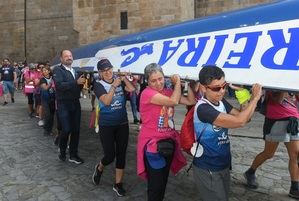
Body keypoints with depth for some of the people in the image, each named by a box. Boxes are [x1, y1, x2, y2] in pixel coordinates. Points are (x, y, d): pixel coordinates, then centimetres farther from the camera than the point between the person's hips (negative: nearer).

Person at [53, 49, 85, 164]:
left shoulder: (75, 71, 15)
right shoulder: (57, 70, -4)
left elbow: (79, 86, 12)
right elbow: (59, 85, -21)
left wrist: (83, 82, -8)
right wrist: (76, 82, -26)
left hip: (75, 103, 6)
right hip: (63, 104, -5)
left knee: (76, 130, 7)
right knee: (66, 130, -7)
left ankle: (73, 155, 21)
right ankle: (62, 152, 20)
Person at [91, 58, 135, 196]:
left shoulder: (118, 80, 3)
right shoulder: (98, 84, -7)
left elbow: (132, 89, -11)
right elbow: (106, 101, -21)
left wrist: (123, 77, -11)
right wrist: (114, 86, -22)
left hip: (122, 123, 4)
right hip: (106, 125, -3)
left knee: (121, 154, 8)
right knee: (110, 156, 0)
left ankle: (118, 184, 24)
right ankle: (99, 168, 36)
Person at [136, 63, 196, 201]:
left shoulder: (168, 91, 3)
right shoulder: (147, 93, -18)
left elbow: (191, 101, 2)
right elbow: (173, 101, -27)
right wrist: (177, 82, -14)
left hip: (168, 142, 7)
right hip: (153, 144, -7)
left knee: (164, 180, 22)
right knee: (156, 184, 3)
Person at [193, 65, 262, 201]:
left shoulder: (221, 102, 1)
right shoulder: (203, 108, -28)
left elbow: (244, 118, 3)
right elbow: (239, 122, -30)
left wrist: (252, 98, -13)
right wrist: (256, 98, -18)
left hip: (223, 165, 8)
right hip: (207, 169, -8)